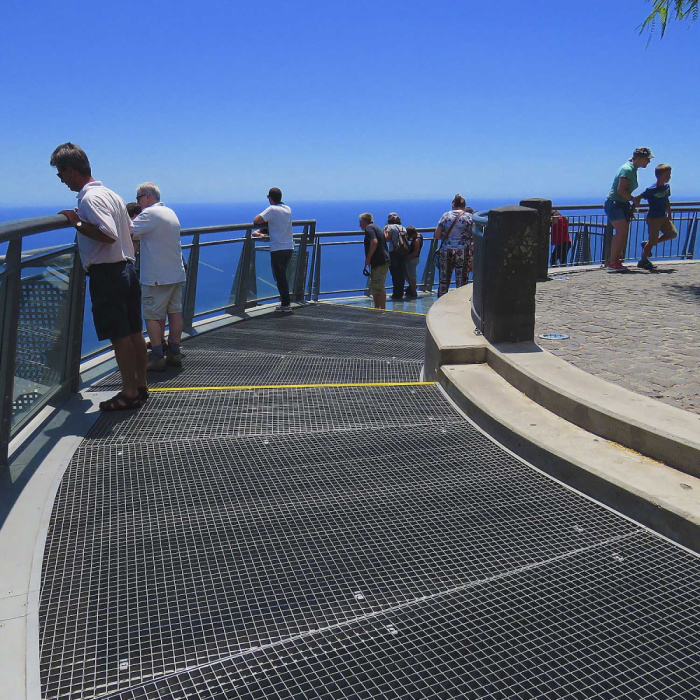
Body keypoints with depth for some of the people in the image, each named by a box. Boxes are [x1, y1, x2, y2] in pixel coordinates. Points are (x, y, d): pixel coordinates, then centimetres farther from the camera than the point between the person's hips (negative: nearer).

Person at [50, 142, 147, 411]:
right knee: (134, 332, 12)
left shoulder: (90, 198, -14)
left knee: (119, 336, -3)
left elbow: (108, 235, -25)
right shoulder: (112, 194, 14)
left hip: (106, 274, -9)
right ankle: (141, 385, 22)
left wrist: (77, 223, -14)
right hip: (126, 268, 9)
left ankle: (129, 393, 5)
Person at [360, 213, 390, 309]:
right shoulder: (376, 228, 23)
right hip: (383, 261, 10)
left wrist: (368, 259, -18)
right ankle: (377, 308, 23)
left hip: (379, 262, -10)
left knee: (379, 288, -8)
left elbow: (374, 242, -22)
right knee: (374, 287, 16)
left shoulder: (369, 228, -7)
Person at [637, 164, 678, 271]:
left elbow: (667, 201, 17)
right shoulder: (652, 190, -17)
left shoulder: (667, 187, 6)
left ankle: (647, 245, 14)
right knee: (653, 240, -6)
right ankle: (643, 261, 10)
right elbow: (638, 198, -12)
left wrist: (669, 214, 16)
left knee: (673, 233, 6)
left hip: (663, 217, 8)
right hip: (653, 218, -8)